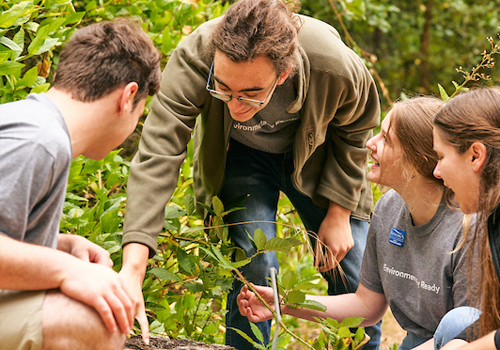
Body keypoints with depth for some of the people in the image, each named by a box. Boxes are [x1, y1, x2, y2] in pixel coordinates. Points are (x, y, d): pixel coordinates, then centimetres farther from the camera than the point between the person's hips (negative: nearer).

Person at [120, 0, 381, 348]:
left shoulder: (338, 69, -36)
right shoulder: (193, 58, -39)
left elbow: (353, 133, -12)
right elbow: (157, 154, -42)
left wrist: (338, 213, -10)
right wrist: (134, 263, -51)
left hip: (318, 156, 1)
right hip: (240, 157, 0)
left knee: (355, 277, 3)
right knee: (254, 267, -17)